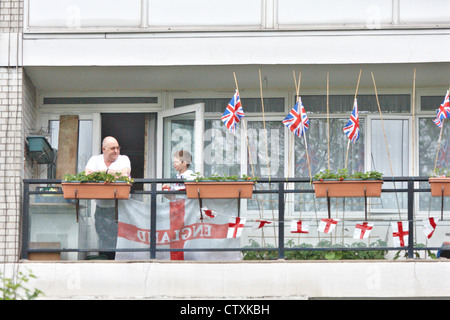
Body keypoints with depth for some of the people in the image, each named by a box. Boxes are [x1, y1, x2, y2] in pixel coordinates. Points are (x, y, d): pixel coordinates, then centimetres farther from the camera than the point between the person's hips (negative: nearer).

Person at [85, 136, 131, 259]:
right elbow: (87, 174, -4)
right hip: (101, 207, 2)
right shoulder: (95, 159, 13)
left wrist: (104, 171, -12)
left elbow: (125, 173, -13)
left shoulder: (123, 159, 7)